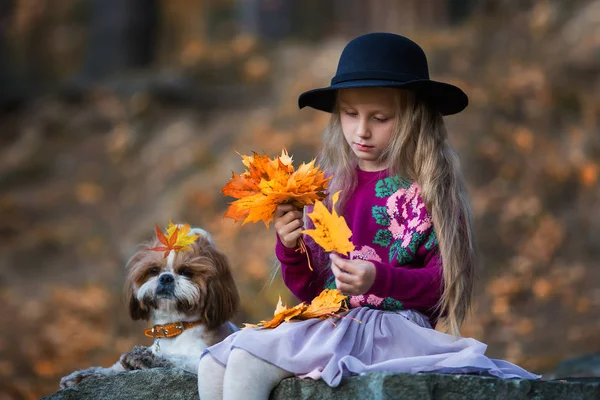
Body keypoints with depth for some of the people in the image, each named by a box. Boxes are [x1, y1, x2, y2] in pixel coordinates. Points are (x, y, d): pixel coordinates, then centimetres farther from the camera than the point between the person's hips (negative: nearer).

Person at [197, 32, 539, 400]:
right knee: (214, 364, -13)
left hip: (391, 327, -6)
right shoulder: (333, 188, 14)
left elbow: (444, 284, -7)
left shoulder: (427, 187, -1)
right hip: (329, 324, 6)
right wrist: (291, 248, -2)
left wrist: (379, 279, -23)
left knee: (248, 359, -24)